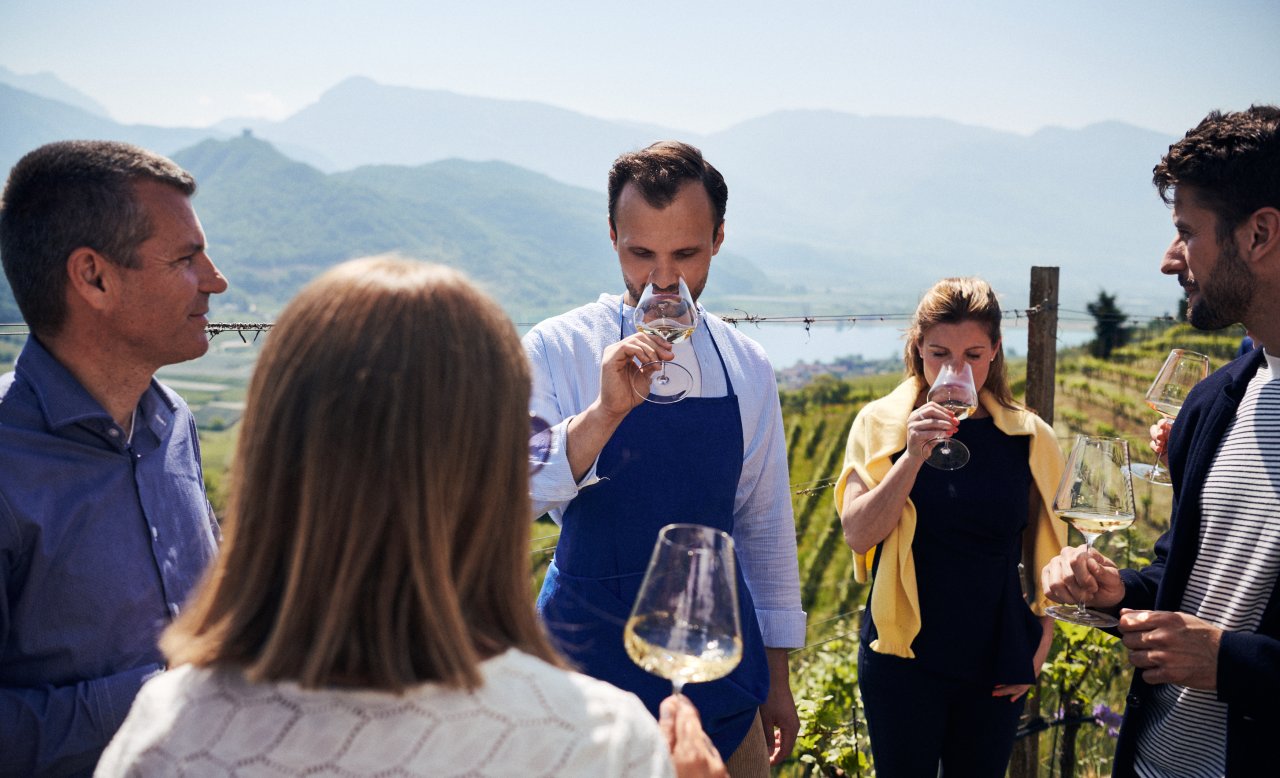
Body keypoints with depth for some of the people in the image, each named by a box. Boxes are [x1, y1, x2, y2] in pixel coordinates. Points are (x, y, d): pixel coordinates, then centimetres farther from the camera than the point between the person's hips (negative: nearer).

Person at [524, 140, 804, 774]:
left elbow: (765, 523, 9)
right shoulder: (555, 350, -10)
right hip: (594, 673, -3)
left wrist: (776, 680, 12)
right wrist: (604, 413, -34)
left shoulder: (747, 367, 2)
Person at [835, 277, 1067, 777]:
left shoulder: (1029, 438, 0)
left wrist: (1040, 645, 4)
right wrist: (914, 455, -23)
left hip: (995, 663, 2)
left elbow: (1045, 554, 8)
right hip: (903, 655, -1)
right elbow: (857, 535, -14)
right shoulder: (882, 424, -4)